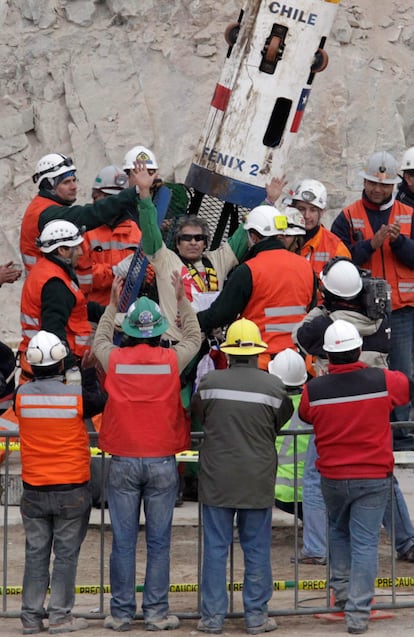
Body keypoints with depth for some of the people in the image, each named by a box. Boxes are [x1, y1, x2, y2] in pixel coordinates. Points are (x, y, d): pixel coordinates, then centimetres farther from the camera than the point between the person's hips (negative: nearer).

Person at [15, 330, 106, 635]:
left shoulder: (22, 395, -8)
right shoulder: (78, 395, -14)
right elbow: (101, 401, 5)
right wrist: (88, 373, 17)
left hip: (34, 490, 3)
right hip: (72, 489, -3)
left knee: (35, 552, 11)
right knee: (66, 553, 5)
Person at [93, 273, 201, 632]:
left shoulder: (115, 360, -3)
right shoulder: (171, 360, -4)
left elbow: (100, 340, 22)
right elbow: (194, 337, 18)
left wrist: (112, 305, 31)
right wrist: (182, 300, 26)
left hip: (123, 462, 1)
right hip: (162, 462, -1)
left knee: (123, 541, 4)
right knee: (159, 541, 4)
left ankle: (121, 612, 7)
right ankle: (157, 612, 5)